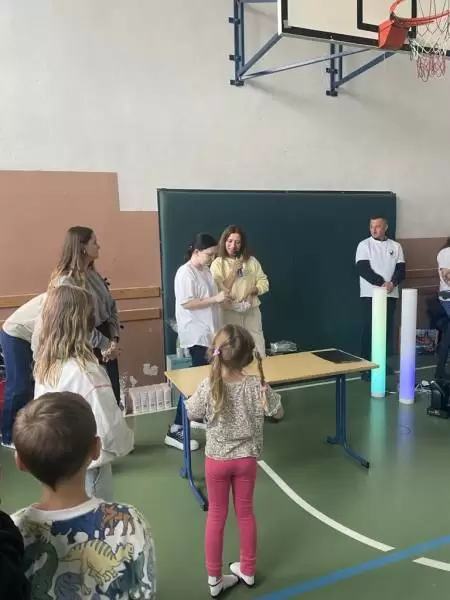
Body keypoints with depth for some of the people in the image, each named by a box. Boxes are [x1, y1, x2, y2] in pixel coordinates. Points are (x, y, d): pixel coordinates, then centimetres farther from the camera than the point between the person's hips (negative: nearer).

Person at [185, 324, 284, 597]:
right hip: (246, 459, 1)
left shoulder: (209, 387, -23)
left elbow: (192, 413, -4)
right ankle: (248, 570, 39)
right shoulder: (256, 386, -19)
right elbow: (278, 412, -3)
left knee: (216, 516, 16)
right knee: (245, 512, 20)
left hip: (217, 459, -1)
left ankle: (214, 578, 29)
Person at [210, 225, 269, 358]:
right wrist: (233, 271, -15)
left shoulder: (251, 261, 5)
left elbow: (264, 282, 5)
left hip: (252, 311, 3)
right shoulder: (217, 263, -3)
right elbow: (219, 291, -10)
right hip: (229, 312, -3)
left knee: (258, 350, 7)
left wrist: (252, 290, -13)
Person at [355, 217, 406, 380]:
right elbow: (363, 269, -11)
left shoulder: (395, 246, 8)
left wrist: (392, 283, -16)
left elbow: (401, 270, 3)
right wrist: (381, 283, -19)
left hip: (391, 295, 3)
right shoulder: (364, 245, -1)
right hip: (370, 294, -3)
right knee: (369, 329, -2)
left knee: (386, 329, 8)